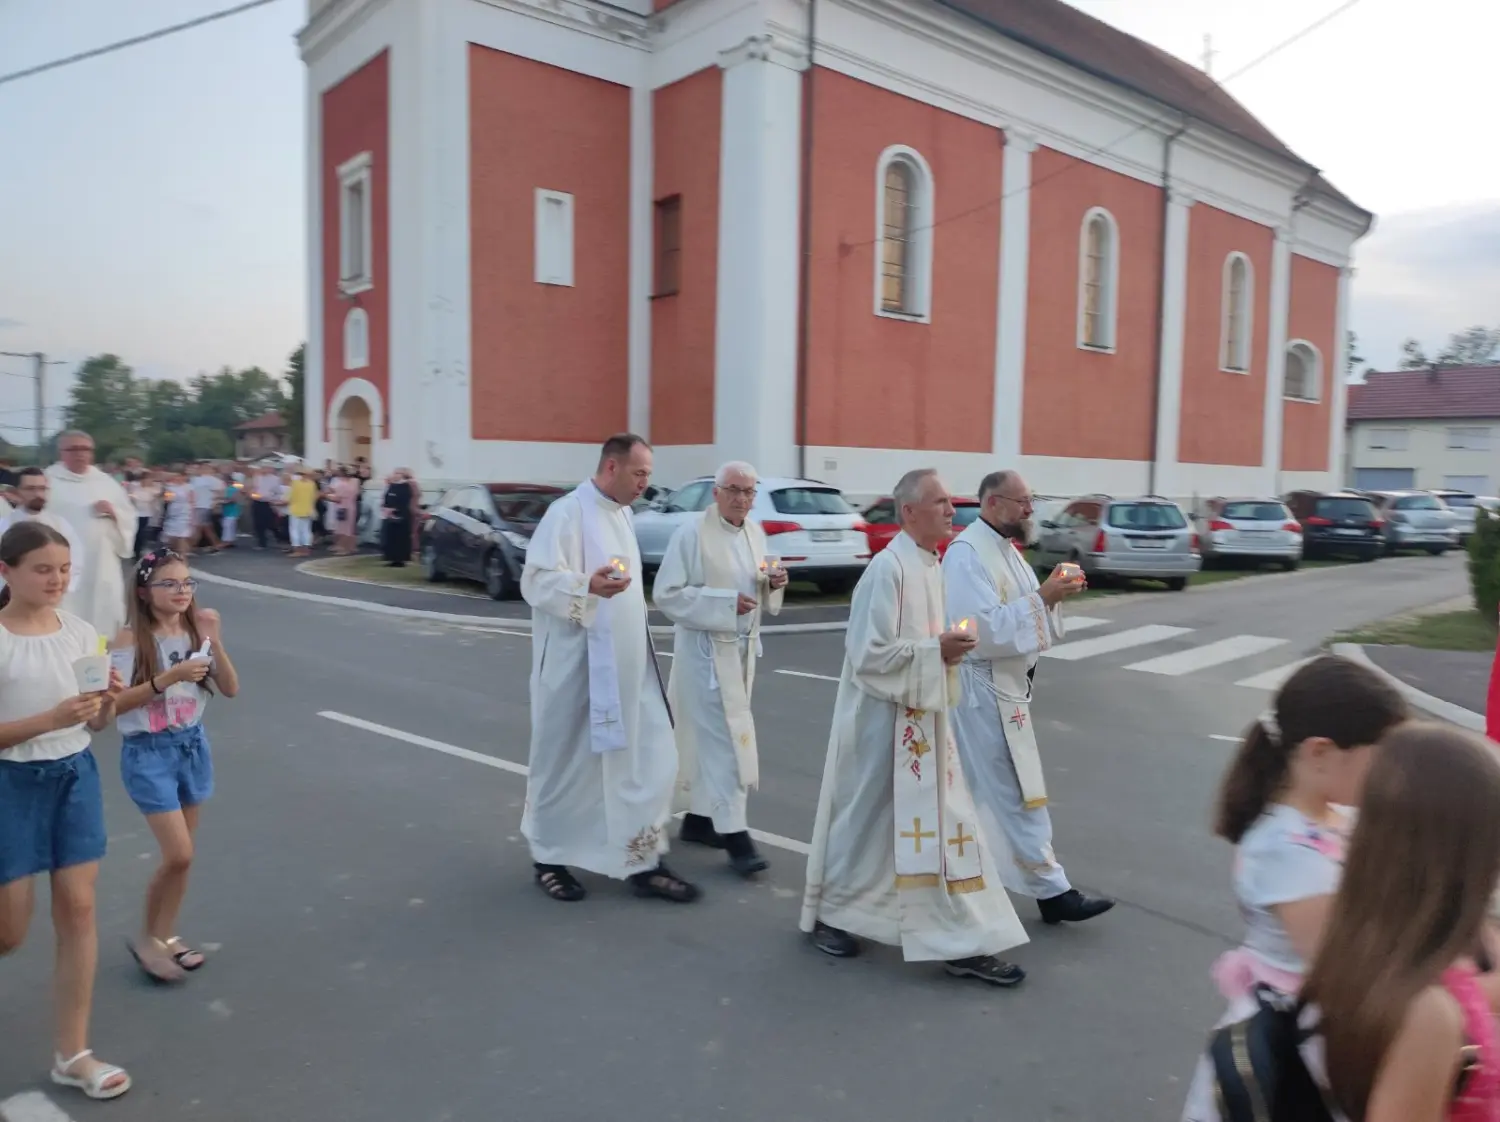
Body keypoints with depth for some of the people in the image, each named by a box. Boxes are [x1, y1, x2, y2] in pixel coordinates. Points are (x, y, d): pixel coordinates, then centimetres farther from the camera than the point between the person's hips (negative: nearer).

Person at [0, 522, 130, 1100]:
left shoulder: (82, 632, 0)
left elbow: (97, 725, 7)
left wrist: (107, 700, -14)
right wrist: (50, 718, -26)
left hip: (76, 775, 4)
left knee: (77, 908, 5)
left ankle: (72, 1055, 18)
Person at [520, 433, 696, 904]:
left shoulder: (622, 514, 13)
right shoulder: (568, 512, -13)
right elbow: (536, 581, -19)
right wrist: (588, 586, -36)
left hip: (627, 666, 8)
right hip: (577, 666, -8)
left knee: (648, 760, 5)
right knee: (567, 762, 6)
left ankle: (641, 861, 14)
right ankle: (549, 859, 24)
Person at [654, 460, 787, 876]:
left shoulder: (756, 533, 9)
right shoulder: (691, 534, -13)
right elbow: (666, 593, -16)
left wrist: (774, 584, -4)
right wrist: (725, 602, -22)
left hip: (742, 648, 7)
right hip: (706, 649, -7)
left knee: (710, 736, 16)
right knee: (724, 738, -9)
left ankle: (698, 816, 28)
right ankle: (733, 833, -5)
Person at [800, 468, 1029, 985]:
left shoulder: (930, 565, 9)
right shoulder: (888, 569, -19)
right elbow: (870, 653, -22)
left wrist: (948, 647, 2)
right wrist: (937, 650, -19)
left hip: (922, 719, 9)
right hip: (883, 719, -8)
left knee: (942, 821, 10)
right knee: (864, 819, 7)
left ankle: (963, 942, 21)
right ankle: (826, 914, 29)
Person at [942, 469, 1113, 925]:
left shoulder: (1005, 548, 12)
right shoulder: (966, 553, -19)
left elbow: (1019, 612, 16)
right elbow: (985, 627, -26)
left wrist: (1055, 593, -2)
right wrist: (1043, 597, -25)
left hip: (1005, 683, 10)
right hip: (984, 688, -10)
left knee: (976, 789, 18)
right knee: (1015, 791, -2)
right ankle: (1051, 890, 7)